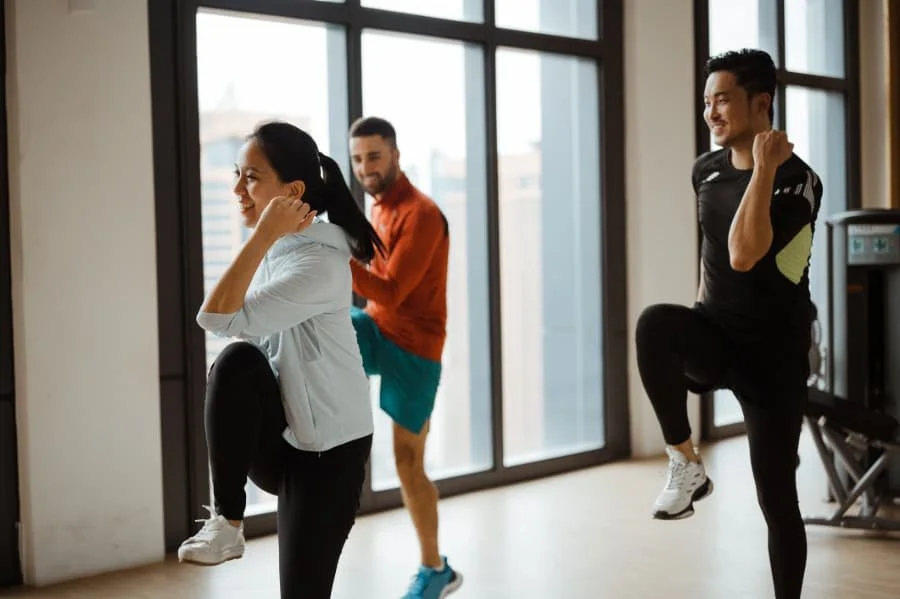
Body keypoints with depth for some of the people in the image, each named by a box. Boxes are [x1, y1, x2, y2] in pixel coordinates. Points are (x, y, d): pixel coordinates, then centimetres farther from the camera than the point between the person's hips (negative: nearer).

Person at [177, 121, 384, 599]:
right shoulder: (271, 249, 2)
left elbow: (219, 318, -31)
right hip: (273, 442, 6)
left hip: (327, 450, -6)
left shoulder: (320, 264, -23)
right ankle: (227, 522, -15)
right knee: (237, 361, -25)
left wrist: (265, 236, -30)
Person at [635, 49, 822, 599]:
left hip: (773, 353, -4)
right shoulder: (706, 170, 5)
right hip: (716, 336, 4)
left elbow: (743, 255, -28)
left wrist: (764, 170, -25)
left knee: (776, 495, 1)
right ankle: (687, 465, -18)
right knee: (656, 323, -33)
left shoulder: (798, 180, -15)